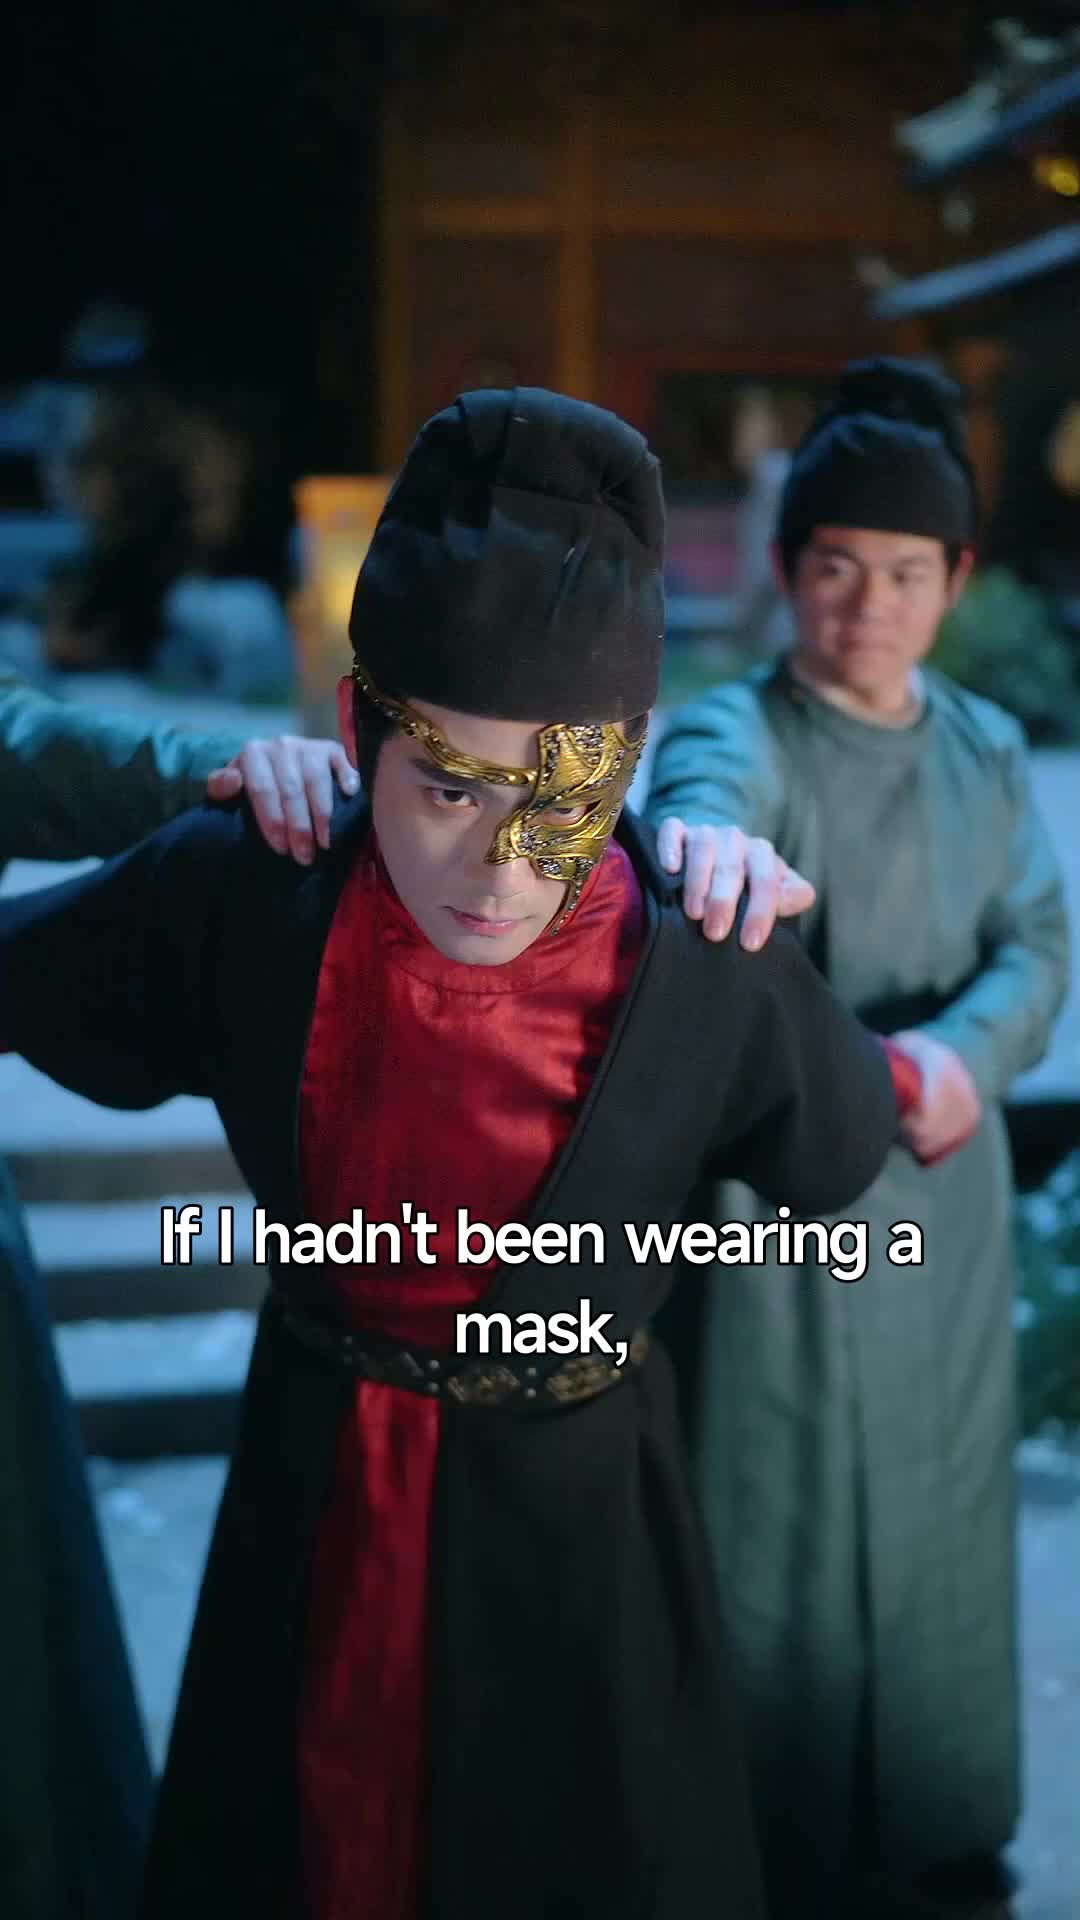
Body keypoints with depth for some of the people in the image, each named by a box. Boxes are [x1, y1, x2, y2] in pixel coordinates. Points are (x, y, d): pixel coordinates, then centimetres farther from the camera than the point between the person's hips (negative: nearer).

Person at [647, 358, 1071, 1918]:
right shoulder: (739, 730, -13)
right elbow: (700, 799, -37)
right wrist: (704, 846, -62)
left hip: (942, 1180, 5)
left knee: (940, 1500, 18)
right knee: (780, 1520, 4)